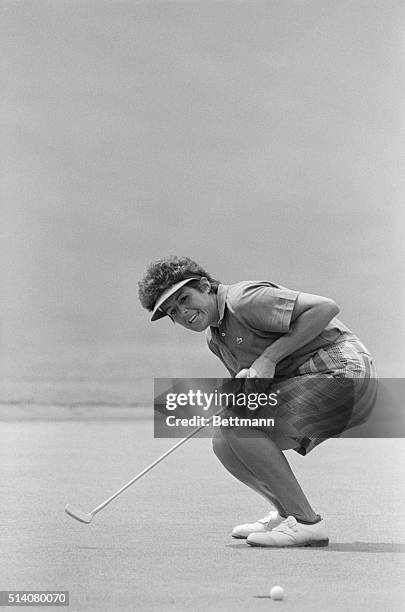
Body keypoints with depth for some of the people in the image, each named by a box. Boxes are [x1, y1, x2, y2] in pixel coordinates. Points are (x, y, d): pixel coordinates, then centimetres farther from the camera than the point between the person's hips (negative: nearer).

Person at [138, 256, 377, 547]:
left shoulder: (243, 299, -15)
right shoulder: (215, 337, 15)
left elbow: (326, 308, -22)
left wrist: (269, 357, -21)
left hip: (341, 372, -10)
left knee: (237, 424, -21)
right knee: (224, 443, 2)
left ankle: (307, 523, -17)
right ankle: (286, 513, 17)